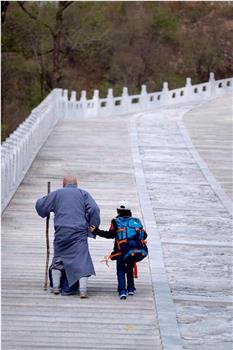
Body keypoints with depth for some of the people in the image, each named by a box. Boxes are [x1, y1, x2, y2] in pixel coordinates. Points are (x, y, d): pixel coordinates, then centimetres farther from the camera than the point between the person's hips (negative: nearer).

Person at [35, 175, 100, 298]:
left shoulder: (56, 194, 13)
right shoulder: (83, 194, 12)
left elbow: (40, 206, 15)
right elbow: (94, 209, -1)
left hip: (61, 232, 1)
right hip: (79, 232, -1)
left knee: (58, 259, 17)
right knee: (81, 260, -6)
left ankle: (56, 287, 16)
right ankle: (83, 289, -19)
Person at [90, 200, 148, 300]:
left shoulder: (116, 221, 5)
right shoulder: (136, 221, 15)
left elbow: (111, 234, -8)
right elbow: (144, 235, 15)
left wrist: (97, 231, -3)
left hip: (124, 251, -3)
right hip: (140, 251, 3)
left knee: (121, 270, 12)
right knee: (130, 268, 27)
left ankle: (122, 291, -4)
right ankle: (131, 289, 24)